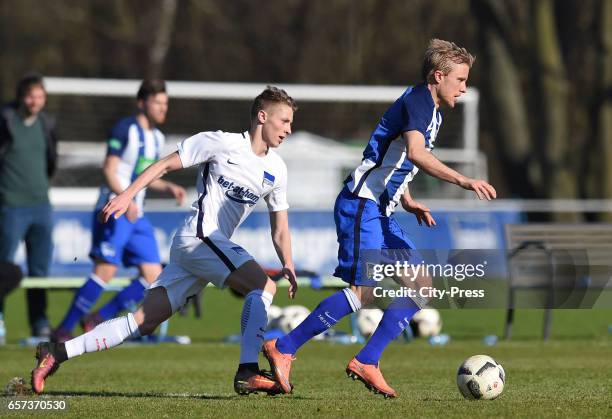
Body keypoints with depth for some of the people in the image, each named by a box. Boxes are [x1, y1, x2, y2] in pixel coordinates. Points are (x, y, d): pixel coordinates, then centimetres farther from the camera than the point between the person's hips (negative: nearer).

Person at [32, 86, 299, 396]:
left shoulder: (276, 170, 15)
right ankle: (248, 372, -27)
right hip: (199, 236, -7)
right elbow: (165, 164, 0)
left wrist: (288, 266, 6)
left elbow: (279, 228, 19)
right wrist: (128, 194, -8)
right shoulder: (222, 143, -5)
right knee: (264, 286, -21)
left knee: (144, 321, 0)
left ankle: (58, 353, 1)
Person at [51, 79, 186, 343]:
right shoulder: (125, 129, -8)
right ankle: (63, 330, -9)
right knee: (106, 270, -16)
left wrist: (168, 187, 10)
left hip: (136, 216, 8)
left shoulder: (157, 137, 17)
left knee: (152, 277, -1)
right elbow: (109, 170, -14)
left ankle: (99, 320, 7)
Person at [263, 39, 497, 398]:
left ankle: (366, 362, 2)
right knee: (365, 291, -17)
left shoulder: (432, 113, 20)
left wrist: (408, 201, 17)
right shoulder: (418, 100, -12)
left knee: (420, 285, 3)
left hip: (381, 212, 10)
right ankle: (283, 349, -9)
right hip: (361, 206, -10)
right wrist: (464, 182, -36)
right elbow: (416, 153, -31)